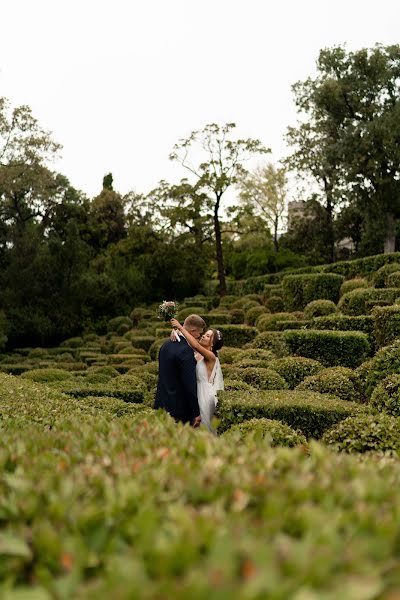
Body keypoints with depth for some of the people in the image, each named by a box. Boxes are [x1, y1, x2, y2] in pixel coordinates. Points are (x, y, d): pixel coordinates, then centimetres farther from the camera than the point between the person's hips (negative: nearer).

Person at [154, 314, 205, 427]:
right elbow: (190, 384, -20)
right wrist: (196, 413, -13)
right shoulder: (186, 351, -20)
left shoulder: (166, 344, 7)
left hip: (162, 405, 9)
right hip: (178, 408, -8)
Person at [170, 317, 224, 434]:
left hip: (205, 395, -7)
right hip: (194, 393, 7)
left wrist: (180, 327, -28)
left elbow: (196, 345, -32)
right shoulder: (196, 354, 5)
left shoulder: (211, 357, -15)